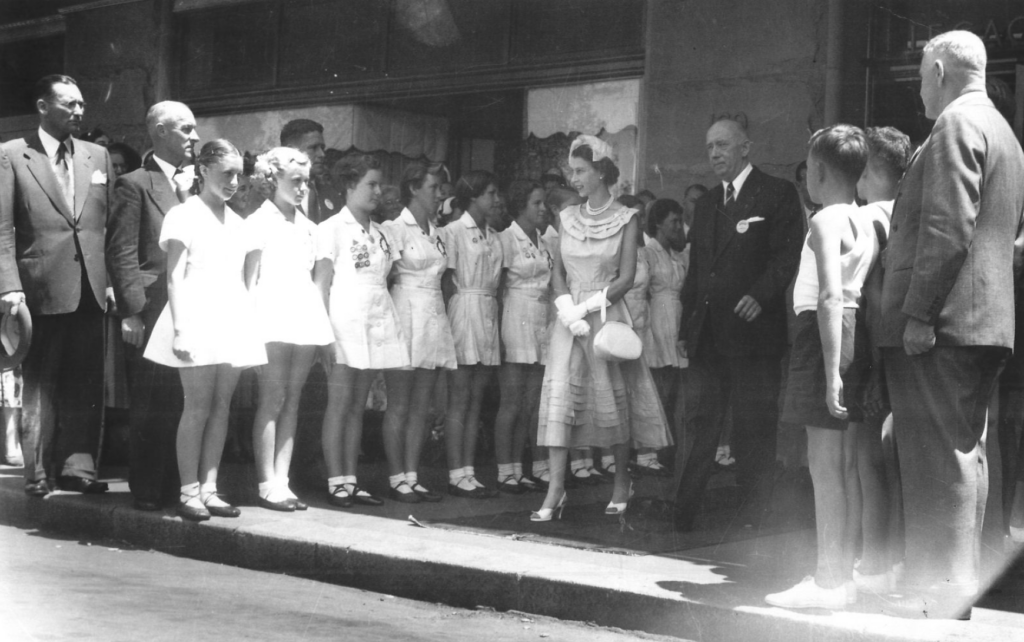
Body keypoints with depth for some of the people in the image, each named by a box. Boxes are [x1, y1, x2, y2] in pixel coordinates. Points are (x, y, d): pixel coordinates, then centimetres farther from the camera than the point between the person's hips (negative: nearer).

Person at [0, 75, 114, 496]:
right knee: (40, 384, 5)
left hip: (91, 288, 4)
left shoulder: (98, 156, 12)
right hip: (42, 288, -3)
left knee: (86, 383, 3)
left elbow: (112, 224, 9)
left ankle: (77, 465, 9)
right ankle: (38, 473, 12)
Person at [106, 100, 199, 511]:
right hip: (153, 315, -6)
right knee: (149, 406, 0)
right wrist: (131, 311, -13)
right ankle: (147, 491, 8)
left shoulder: (193, 183, 16)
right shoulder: (135, 185, -3)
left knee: (182, 406, 8)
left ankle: (175, 486, 17)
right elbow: (122, 255, -9)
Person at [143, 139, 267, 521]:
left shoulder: (236, 222, 18)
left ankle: (208, 489, 7)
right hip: (198, 320, -6)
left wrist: (248, 319, 8)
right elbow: (175, 278, -5)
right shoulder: (184, 215, 0)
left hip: (232, 322, 6)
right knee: (198, 406, -7)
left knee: (221, 406, 3)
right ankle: (189, 492, -2)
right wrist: (180, 329, -14)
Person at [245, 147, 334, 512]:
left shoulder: (307, 227, 18)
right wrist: (250, 327, -9)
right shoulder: (259, 221, 1)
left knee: (292, 399, 4)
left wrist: (323, 325, 10)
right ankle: (267, 484, -5)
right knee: (273, 397, -7)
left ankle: (281, 479, 6)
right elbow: (248, 277, -2)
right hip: (272, 316, -6)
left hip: (304, 317, 6)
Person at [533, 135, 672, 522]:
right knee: (559, 393, -8)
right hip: (569, 317, 3)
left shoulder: (626, 220, -2)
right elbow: (558, 273, 7)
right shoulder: (569, 218, 9)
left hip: (607, 316, -3)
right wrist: (568, 311, -9)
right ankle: (555, 491, -10)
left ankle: (622, 483, 20)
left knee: (612, 398, 3)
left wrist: (586, 307, -14)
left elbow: (626, 278, -8)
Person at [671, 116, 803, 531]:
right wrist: (688, 318, 11)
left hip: (752, 331, -6)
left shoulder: (777, 194, -1)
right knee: (698, 422, 5)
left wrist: (759, 296, -22)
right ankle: (680, 514, 6)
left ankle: (752, 521, 8)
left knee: (754, 427, 1)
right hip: (707, 335, 6)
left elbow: (788, 256, -9)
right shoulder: (706, 204, 20)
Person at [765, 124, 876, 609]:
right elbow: (859, 293, 11)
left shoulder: (826, 221, -12)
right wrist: (846, 365, 12)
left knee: (825, 465, -6)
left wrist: (831, 372, -24)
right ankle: (843, 575, 17)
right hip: (857, 338, 9)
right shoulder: (867, 222, 13)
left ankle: (827, 583, -3)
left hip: (825, 335, -9)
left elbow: (831, 297, -20)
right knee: (846, 466, 11)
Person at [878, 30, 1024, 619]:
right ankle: (957, 580, 18)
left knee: (941, 453, -8)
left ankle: (947, 587, -5)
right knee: (965, 450, 12)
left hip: (944, 321, -10)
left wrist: (919, 312, -20)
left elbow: (948, 228, -19)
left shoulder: (956, 124, -9)